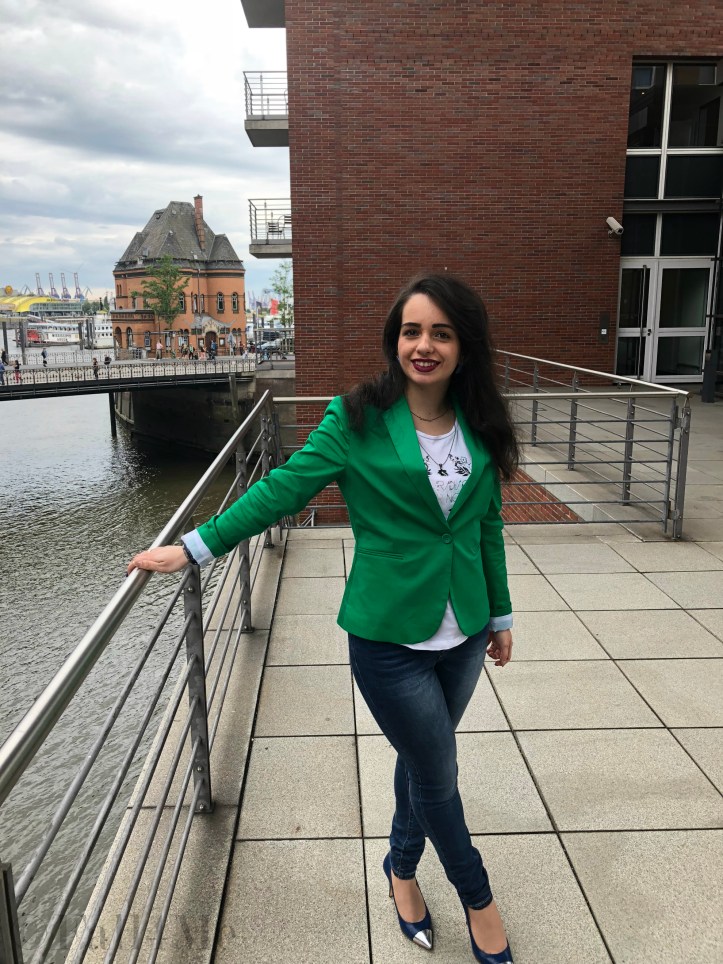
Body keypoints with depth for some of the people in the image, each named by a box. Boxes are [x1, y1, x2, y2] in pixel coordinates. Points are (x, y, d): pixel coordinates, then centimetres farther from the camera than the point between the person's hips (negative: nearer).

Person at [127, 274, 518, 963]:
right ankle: (477, 898, 38)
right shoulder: (358, 420, -12)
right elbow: (283, 489, -9)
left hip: (462, 635, 4)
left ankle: (403, 870, 49)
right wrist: (193, 547, -10)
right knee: (437, 775, 9)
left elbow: (487, 527, 9)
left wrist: (500, 615, 15)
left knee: (422, 759, 21)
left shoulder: (478, 427, 1)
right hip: (388, 638, -4)